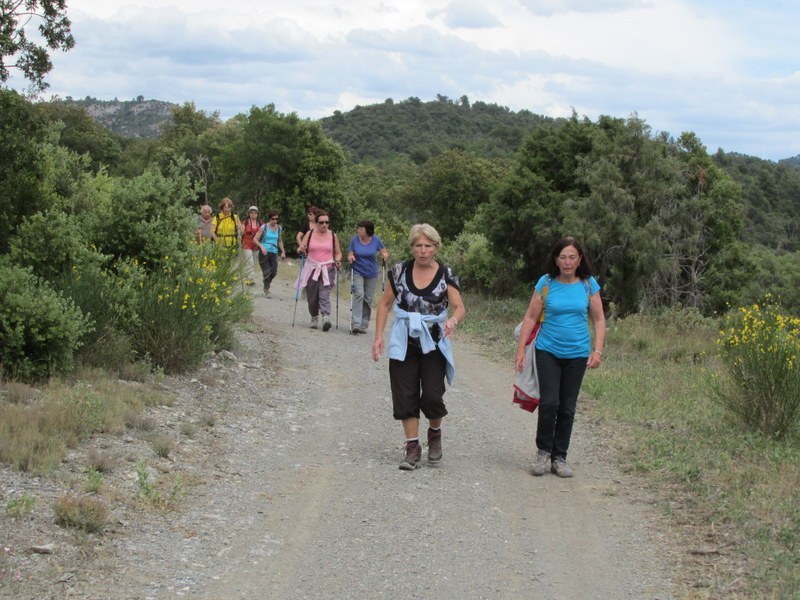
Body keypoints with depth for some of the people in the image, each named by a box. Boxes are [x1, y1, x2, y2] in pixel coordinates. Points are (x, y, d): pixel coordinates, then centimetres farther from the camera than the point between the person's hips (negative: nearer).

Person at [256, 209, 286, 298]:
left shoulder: (279, 228, 8)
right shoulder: (264, 227, -3)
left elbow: (280, 241, 22)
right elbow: (256, 239, -2)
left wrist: (283, 252, 12)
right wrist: (262, 247, -18)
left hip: (274, 253, 3)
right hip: (264, 252, -3)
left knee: (274, 272, -4)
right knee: (266, 272, -10)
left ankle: (266, 286, 24)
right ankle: (266, 290, 6)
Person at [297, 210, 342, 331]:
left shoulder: (333, 236, 6)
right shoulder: (310, 234, 5)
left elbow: (338, 253, 15)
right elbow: (300, 249, 5)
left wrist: (337, 260, -5)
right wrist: (301, 250, -19)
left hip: (327, 270, -1)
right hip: (312, 269, 1)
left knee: (324, 295, -17)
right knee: (312, 297, 4)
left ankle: (326, 318, -28)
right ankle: (314, 318, 25)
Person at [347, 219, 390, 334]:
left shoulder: (376, 240, -3)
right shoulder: (355, 240, -4)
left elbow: (384, 252, 4)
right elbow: (350, 255, 2)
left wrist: (385, 256, -18)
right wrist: (350, 258, -21)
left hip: (371, 274, 2)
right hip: (357, 272, -2)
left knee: (368, 299, 6)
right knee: (359, 295, -18)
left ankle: (363, 325, 17)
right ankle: (355, 324, -23)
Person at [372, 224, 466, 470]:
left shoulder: (446, 274, -6)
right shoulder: (400, 270, -2)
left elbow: (460, 307, -14)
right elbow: (385, 304, 6)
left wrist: (453, 320, -37)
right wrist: (378, 336, -1)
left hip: (433, 343, -2)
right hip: (404, 343, 2)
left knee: (432, 396, -8)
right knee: (405, 395, 1)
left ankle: (435, 433, 22)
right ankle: (413, 447, 13)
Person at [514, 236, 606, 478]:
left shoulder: (588, 285, -1)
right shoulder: (546, 283, -4)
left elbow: (599, 320, 4)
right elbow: (530, 317, 0)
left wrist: (597, 350, -6)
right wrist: (520, 349, -5)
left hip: (577, 354, 1)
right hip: (548, 351, -1)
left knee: (567, 408, 6)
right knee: (549, 403, -11)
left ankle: (559, 457, 18)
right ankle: (543, 451, 10)